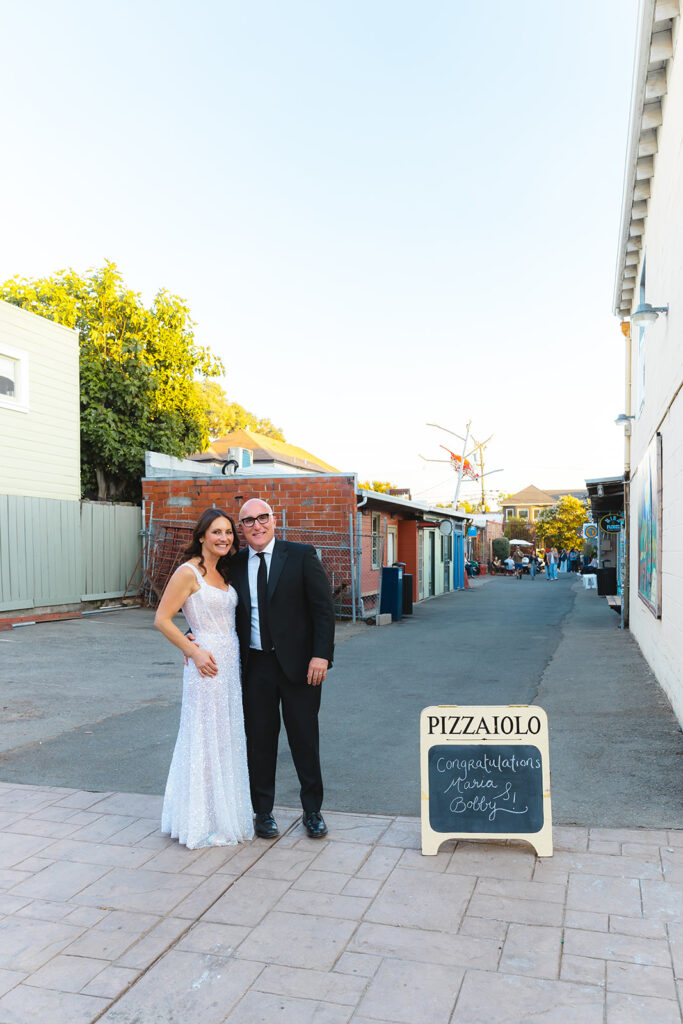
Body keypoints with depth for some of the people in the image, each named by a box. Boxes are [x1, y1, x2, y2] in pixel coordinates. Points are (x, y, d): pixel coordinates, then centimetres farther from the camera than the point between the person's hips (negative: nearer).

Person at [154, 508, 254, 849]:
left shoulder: (224, 572, 12)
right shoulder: (189, 572, -12)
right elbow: (162, 619, -13)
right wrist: (194, 651, -15)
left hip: (231, 662, 8)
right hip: (207, 664, -8)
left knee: (228, 738, 15)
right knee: (206, 739, 1)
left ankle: (227, 812, 29)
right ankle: (205, 821, 14)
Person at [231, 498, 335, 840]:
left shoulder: (302, 555, -4)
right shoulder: (234, 564, 5)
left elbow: (323, 607, -7)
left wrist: (321, 655, -14)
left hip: (298, 664, -2)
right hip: (255, 667, 3)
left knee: (305, 739, 8)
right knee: (259, 740, 11)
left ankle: (312, 811, 27)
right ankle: (263, 812, 29)